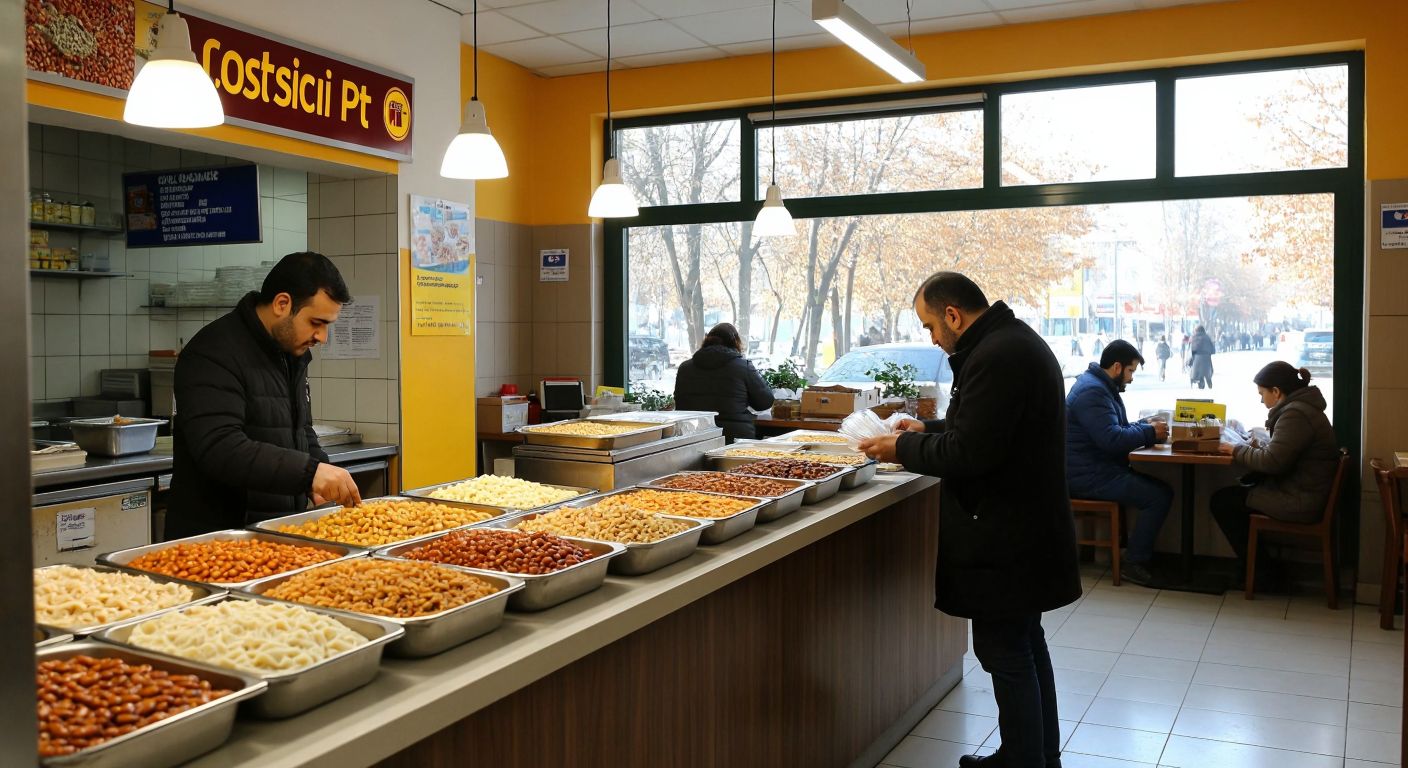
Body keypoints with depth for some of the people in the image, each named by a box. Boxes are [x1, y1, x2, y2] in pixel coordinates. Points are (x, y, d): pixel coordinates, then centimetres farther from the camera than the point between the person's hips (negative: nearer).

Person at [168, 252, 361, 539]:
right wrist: (310, 471, -35)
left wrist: (324, 478, 3)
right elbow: (219, 450, -29)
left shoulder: (292, 353, 12)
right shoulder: (213, 354, -17)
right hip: (217, 536, -8)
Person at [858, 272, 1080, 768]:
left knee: (1004, 653, 0)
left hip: (1004, 536, -11)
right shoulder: (1015, 340, 11)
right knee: (1025, 644, 21)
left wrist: (903, 448, -12)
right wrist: (928, 430, 15)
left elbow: (968, 453, -24)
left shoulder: (995, 356, -23)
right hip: (1026, 525, 11)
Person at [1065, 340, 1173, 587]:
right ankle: (1134, 562, -6)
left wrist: (1147, 426, 5)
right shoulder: (1092, 391, -18)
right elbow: (1112, 439, -27)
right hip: (1090, 476, -11)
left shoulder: (1101, 386, 16)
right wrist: (1150, 433, -13)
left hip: (1099, 468, 11)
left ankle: (1142, 551, 13)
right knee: (1161, 496, -15)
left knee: (1157, 486, 8)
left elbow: (1118, 428, 23)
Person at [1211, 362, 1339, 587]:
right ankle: (1258, 560, 20)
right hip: (1306, 494, 11)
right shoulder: (1303, 407, 12)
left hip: (1299, 503, -10)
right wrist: (1257, 448, 4)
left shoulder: (1295, 414, -21)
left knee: (1221, 500, -4)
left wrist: (1237, 451, -10)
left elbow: (1272, 461, -24)